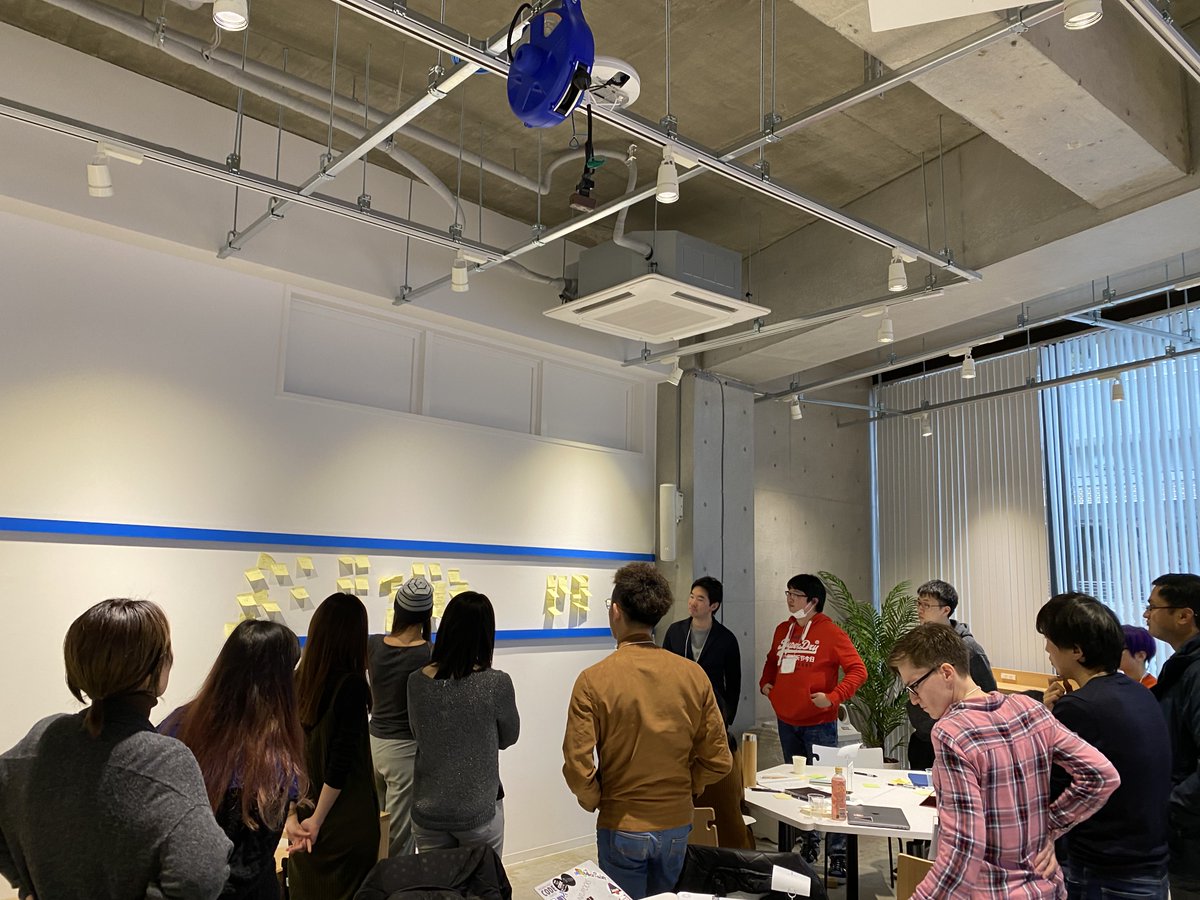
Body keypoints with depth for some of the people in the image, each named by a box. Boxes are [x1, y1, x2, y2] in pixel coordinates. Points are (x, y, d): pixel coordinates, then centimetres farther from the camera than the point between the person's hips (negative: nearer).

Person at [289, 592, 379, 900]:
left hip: (305, 811, 6)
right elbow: (342, 761, -20)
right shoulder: (351, 684, -20)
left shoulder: (298, 680, -3)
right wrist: (317, 821, -11)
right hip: (346, 821, -5)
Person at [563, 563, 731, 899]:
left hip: (622, 827, -3)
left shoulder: (593, 680, -18)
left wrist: (595, 801, 1)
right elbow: (719, 760, -5)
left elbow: (578, 767, -18)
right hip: (678, 824, 3)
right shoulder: (694, 675, -10)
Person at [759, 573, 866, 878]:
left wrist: (833, 697, -22)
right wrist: (766, 682, 7)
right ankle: (809, 845, 31)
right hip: (786, 721, 6)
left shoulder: (830, 633, -11)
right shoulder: (783, 630, 7)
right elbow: (772, 661, 24)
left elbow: (858, 670, -13)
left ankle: (838, 855, 9)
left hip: (818, 724, -6)